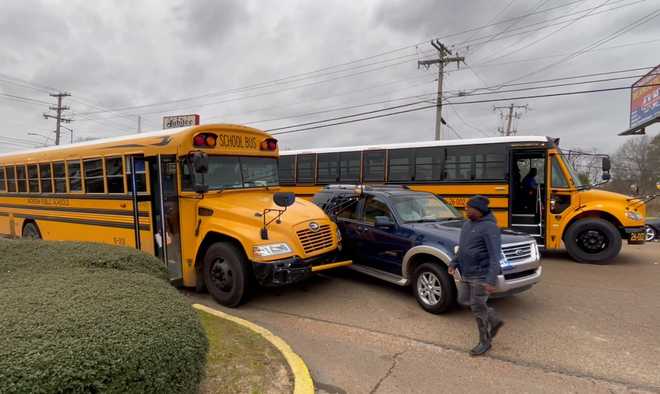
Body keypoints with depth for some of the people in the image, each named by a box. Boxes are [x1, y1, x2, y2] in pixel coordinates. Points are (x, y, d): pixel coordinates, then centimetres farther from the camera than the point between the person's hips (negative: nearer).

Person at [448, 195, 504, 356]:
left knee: (478, 308, 1)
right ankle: (494, 321, 34)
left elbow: (495, 256, -22)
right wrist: (454, 263, 6)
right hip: (466, 274, 9)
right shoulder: (468, 224, 8)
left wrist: (491, 280, -27)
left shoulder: (489, 227, -18)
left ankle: (484, 342, 21)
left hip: (481, 275, -9)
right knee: (464, 300, 17)